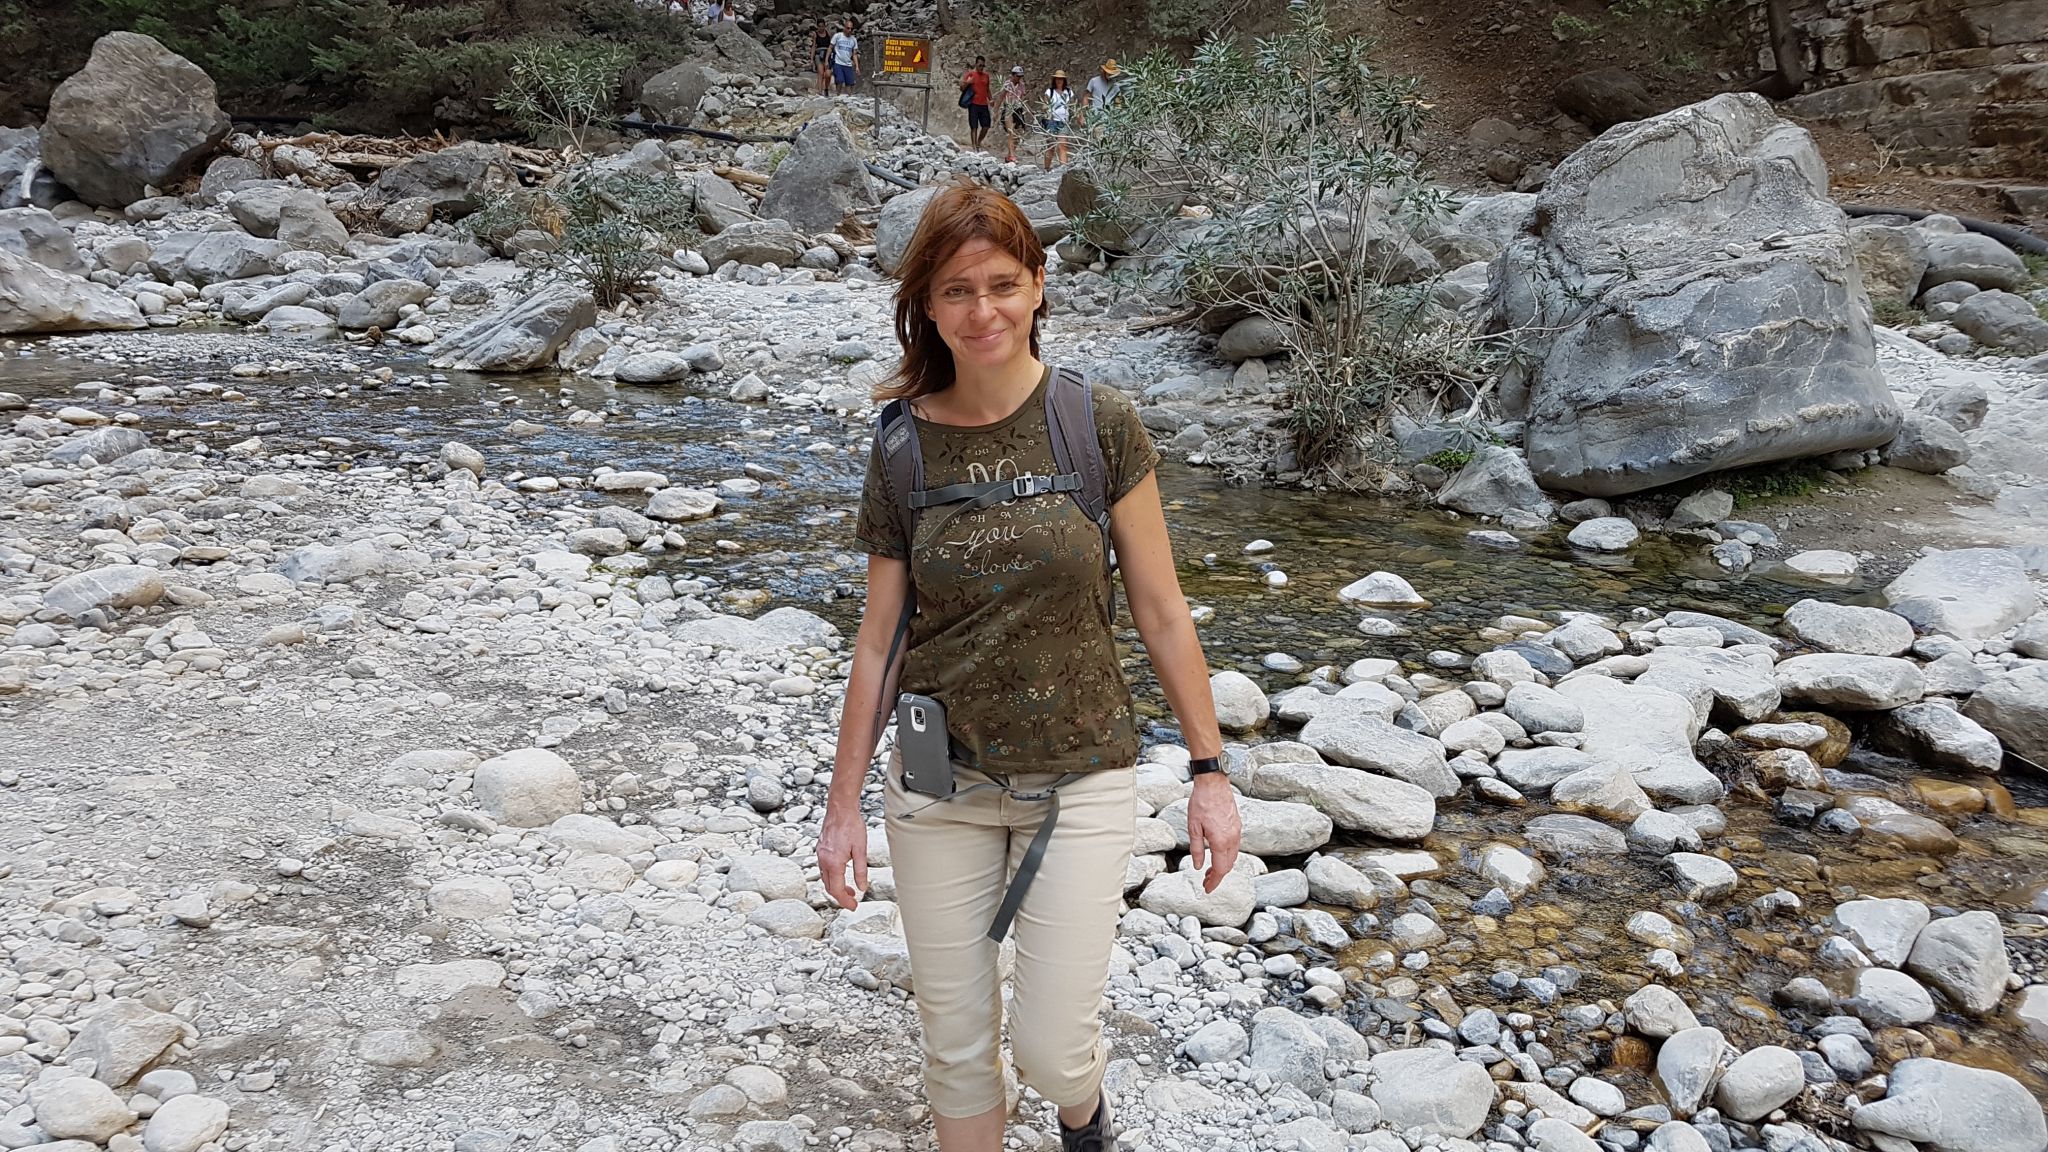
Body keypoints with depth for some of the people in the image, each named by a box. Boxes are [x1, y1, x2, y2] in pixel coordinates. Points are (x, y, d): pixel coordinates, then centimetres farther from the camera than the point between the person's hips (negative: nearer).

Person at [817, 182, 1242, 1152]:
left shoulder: (1099, 426, -8)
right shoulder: (902, 446, -3)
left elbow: (1160, 611, -3)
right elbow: (879, 639, 2)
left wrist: (1209, 771, -2)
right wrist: (844, 804, 5)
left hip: (1079, 780, -2)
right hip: (939, 783, 2)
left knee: (1050, 1046, 2)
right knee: (957, 1045, 12)